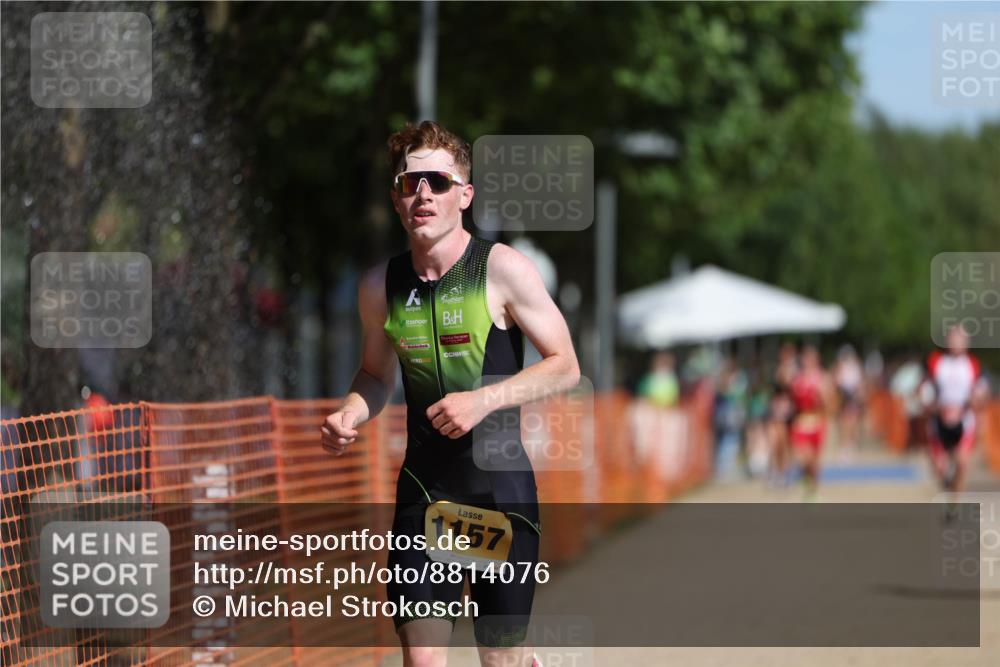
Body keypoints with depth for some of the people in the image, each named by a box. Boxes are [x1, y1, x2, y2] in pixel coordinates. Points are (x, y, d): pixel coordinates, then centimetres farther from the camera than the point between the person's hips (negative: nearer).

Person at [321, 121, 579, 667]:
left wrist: (483, 400, -18)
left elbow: (564, 367, -5)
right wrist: (349, 416, -2)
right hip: (423, 484, 3)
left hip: (500, 482, -3)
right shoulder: (380, 285, 4)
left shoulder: (502, 269, -8)